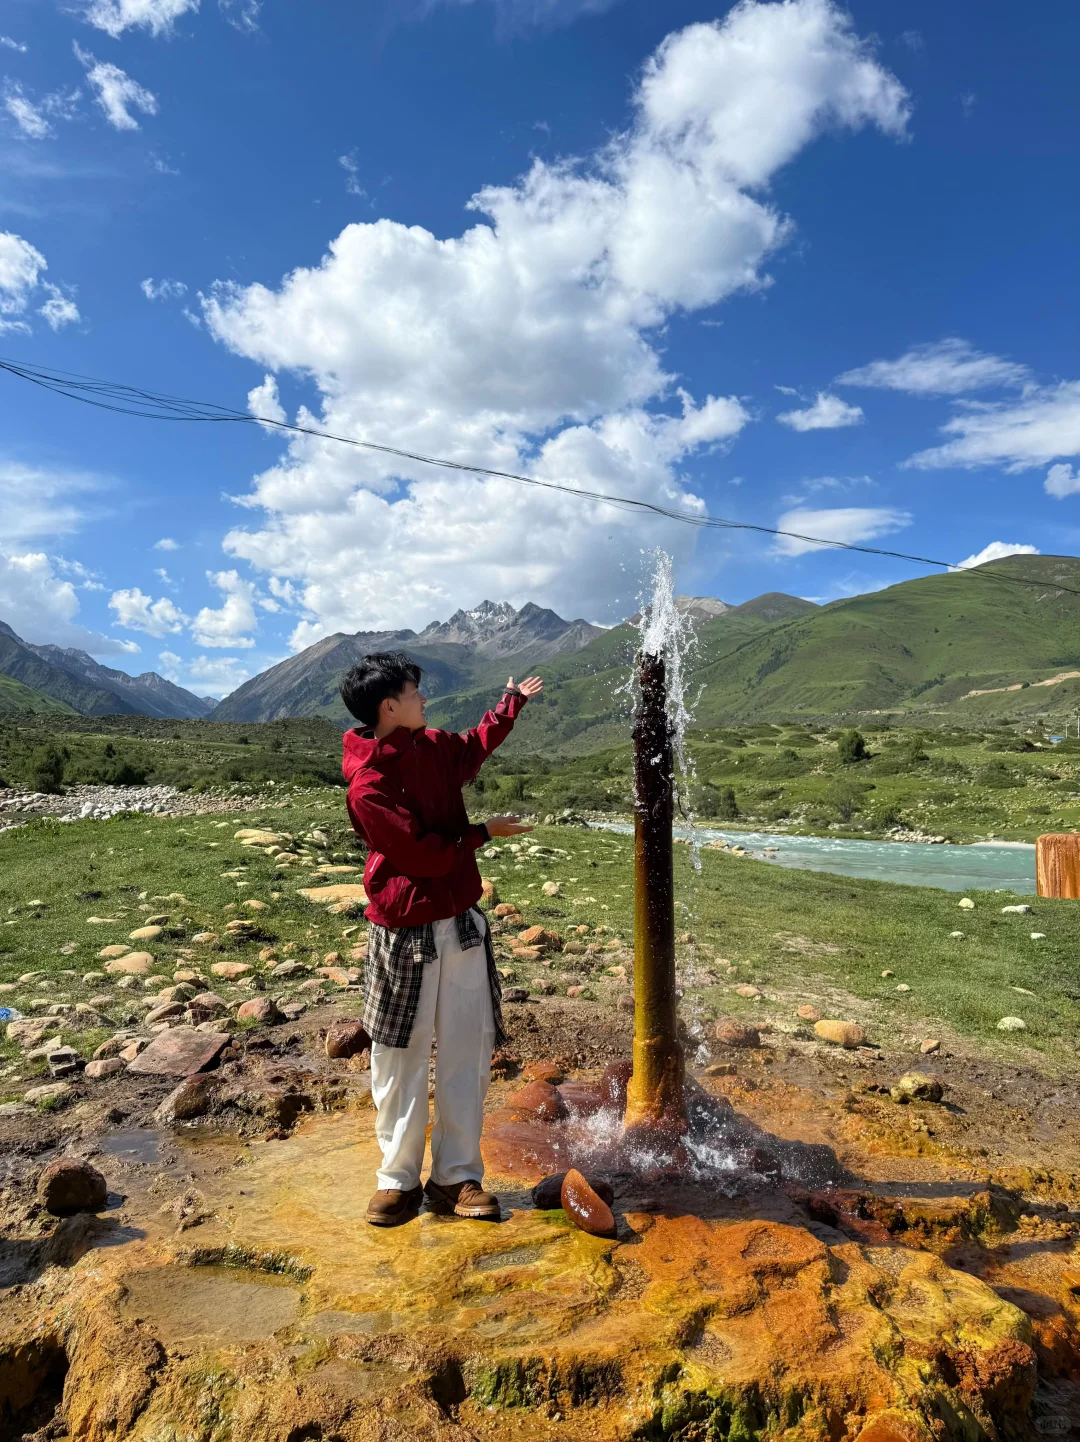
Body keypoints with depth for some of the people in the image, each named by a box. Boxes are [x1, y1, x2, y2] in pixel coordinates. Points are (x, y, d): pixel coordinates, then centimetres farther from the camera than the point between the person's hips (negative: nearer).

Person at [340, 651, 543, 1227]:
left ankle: (456, 1177, 21)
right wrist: (484, 833, -6)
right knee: (401, 1058, 7)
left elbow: (475, 747, 28)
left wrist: (513, 701, 38)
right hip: (406, 934, -6)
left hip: (461, 923, 7)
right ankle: (399, 1179, 25)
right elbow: (423, 854, -20)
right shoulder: (367, 786, -19)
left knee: (467, 1052, 9)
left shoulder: (432, 746, 4)